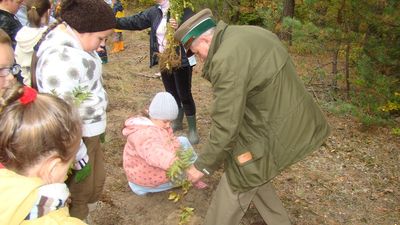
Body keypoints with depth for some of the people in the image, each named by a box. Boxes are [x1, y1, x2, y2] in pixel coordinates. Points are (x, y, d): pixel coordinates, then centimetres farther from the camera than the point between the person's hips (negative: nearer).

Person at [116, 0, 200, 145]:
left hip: (182, 61, -6)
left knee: (185, 95, 0)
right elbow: (134, 22, 5)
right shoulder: (154, 12, 4)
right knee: (171, 94, 19)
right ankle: (177, 122, 39)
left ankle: (193, 130, 13)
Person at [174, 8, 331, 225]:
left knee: (233, 190, 5)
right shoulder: (248, 33, 7)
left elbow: (226, 127, -22)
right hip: (289, 122, 10)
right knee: (251, 176, 25)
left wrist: (202, 166, -9)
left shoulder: (227, 60, -24)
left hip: (271, 134, -10)